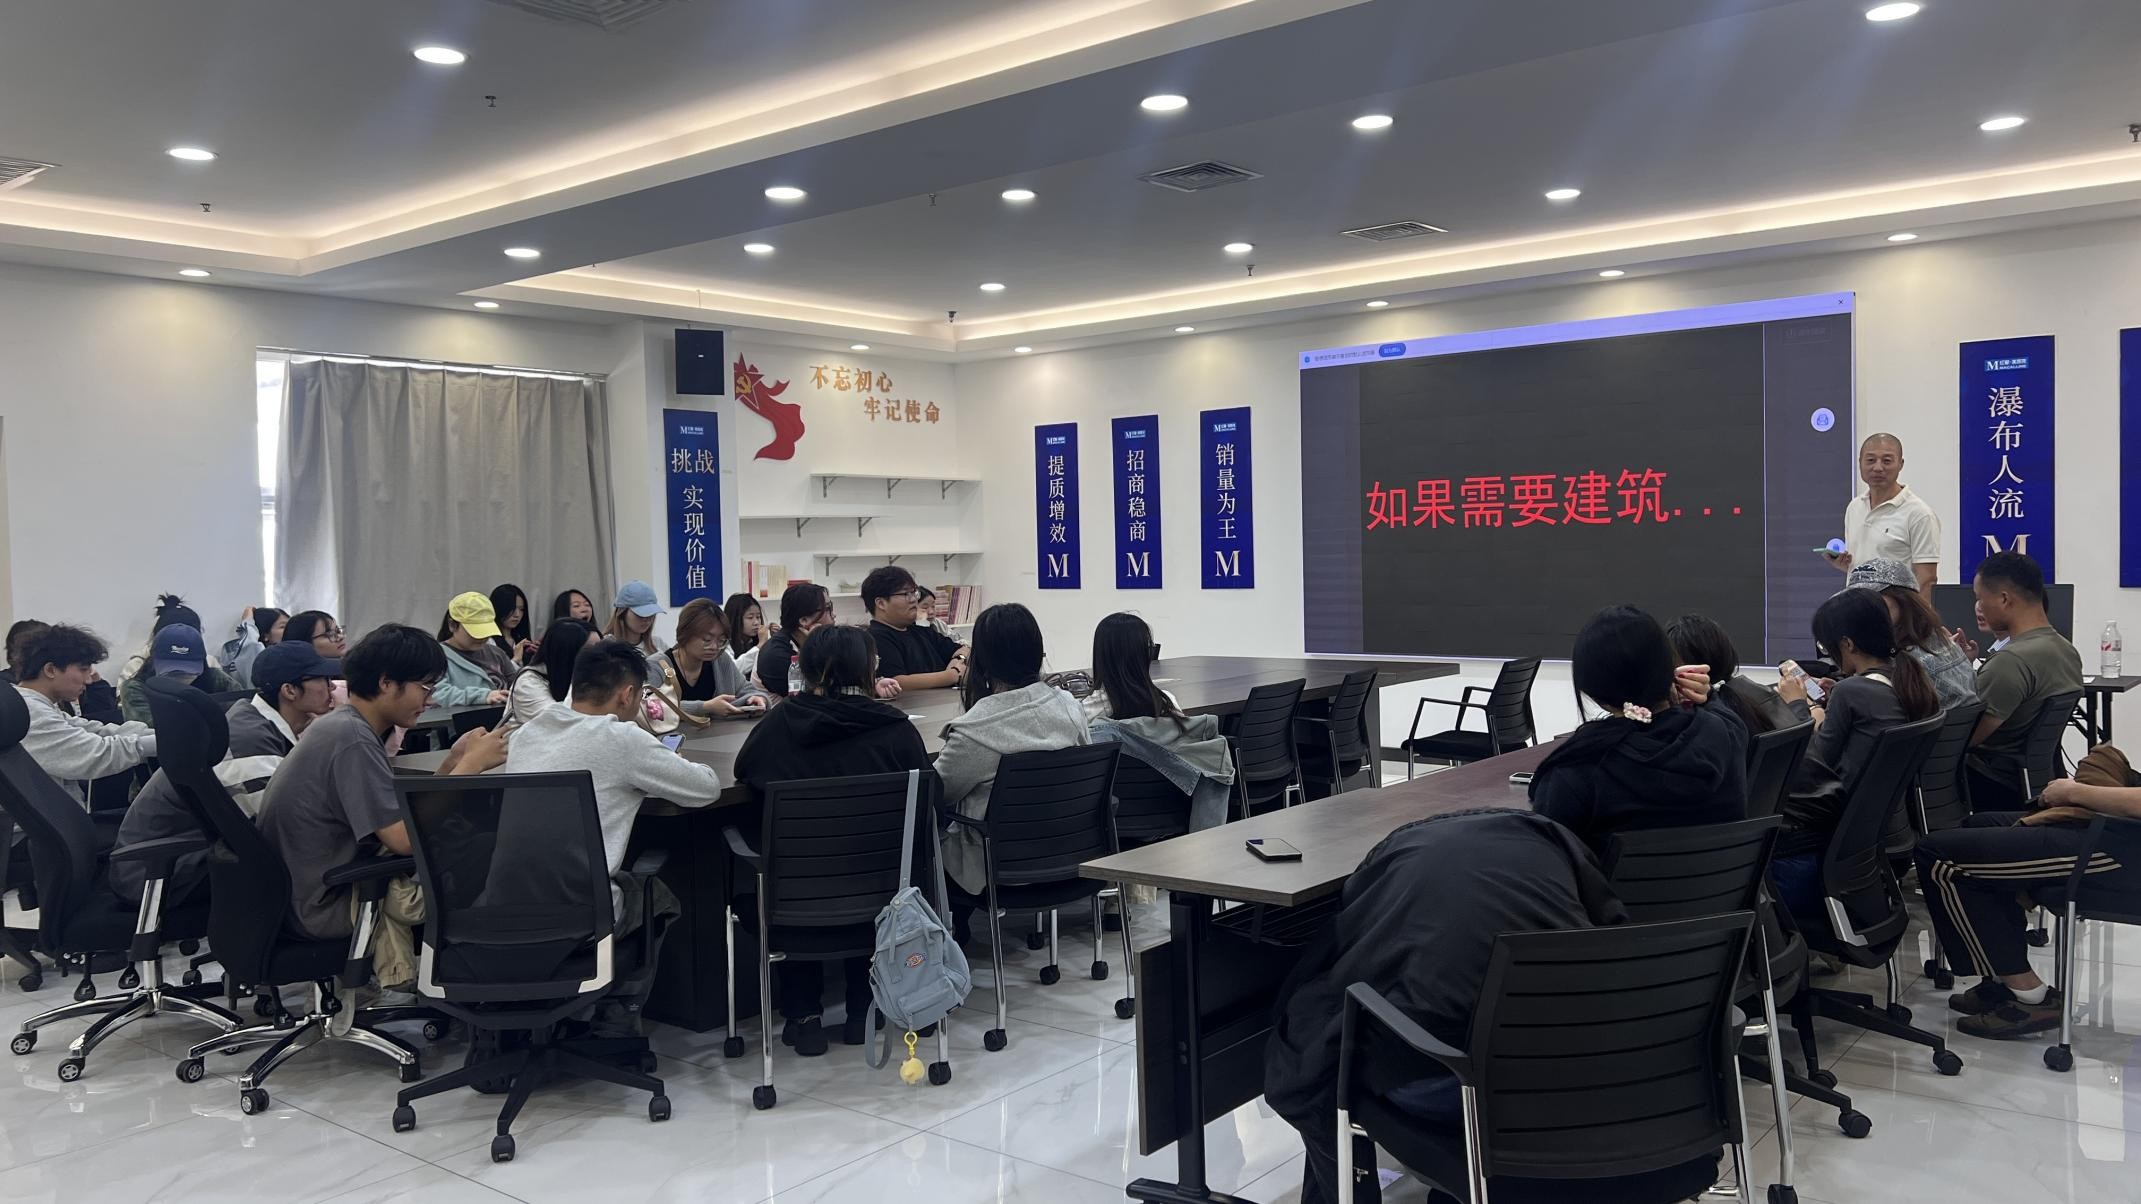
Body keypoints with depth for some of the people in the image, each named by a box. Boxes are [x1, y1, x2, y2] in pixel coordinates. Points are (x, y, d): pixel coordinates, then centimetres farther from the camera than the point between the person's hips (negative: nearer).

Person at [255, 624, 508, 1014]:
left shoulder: (342, 724, 7)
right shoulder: (353, 740, -23)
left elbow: (397, 816, 8)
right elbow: (405, 839, -27)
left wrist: (453, 761, -2)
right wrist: (471, 765, -19)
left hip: (302, 889, 10)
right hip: (321, 904, -10)